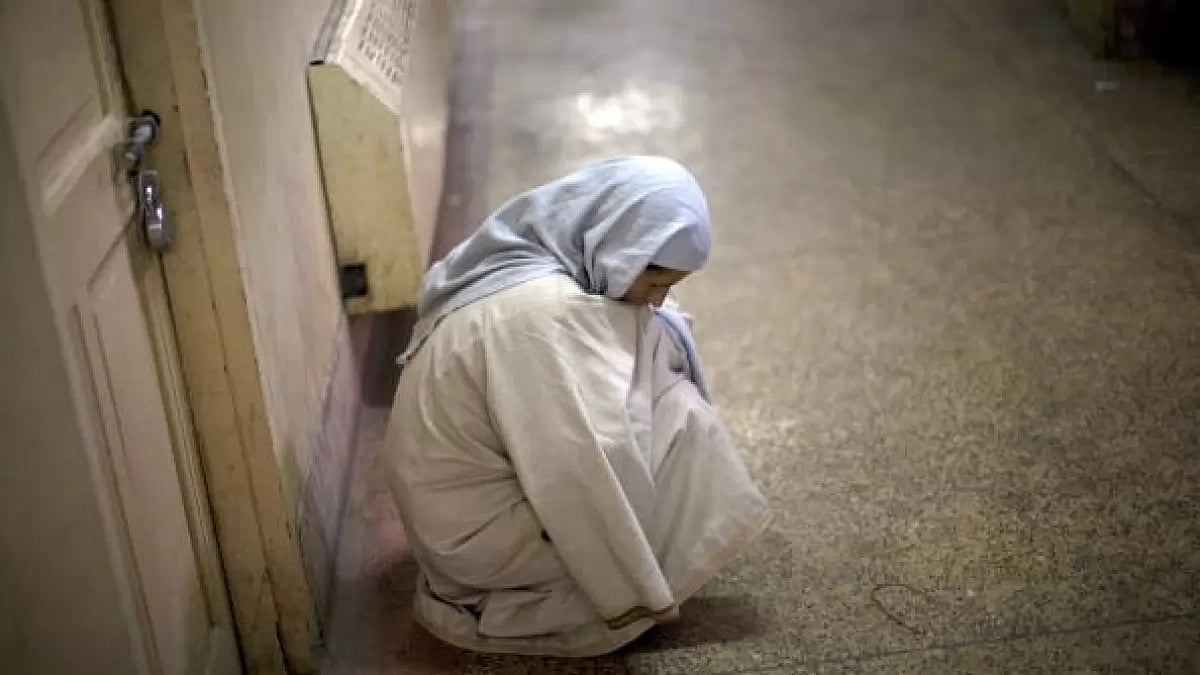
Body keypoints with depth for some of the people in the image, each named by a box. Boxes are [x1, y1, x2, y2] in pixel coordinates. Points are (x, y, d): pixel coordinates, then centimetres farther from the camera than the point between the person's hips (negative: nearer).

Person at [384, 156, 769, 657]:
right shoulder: (543, 311, -31)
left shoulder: (532, 265, -1)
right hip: (476, 532, -9)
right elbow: (581, 477, -31)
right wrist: (637, 593, -22)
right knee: (678, 423, -9)